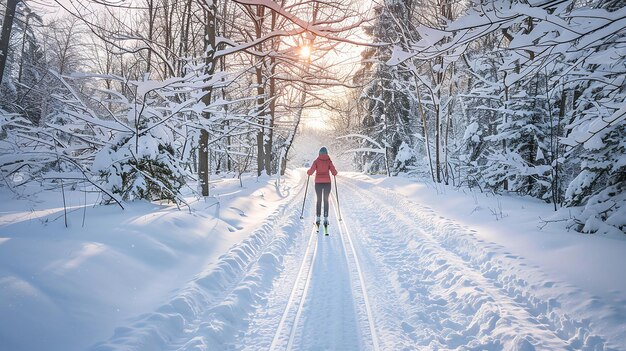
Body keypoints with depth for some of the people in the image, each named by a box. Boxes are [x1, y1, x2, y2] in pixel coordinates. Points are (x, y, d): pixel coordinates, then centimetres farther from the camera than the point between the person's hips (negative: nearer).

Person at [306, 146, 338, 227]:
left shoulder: (316, 161, -2)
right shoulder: (329, 161, -1)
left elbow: (311, 171, -9)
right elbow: (334, 172, -7)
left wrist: (308, 172, 14)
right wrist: (335, 173, 16)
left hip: (318, 182, 0)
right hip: (327, 182, 0)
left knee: (319, 200, 10)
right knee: (326, 200, 7)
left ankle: (317, 218, 2)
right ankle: (325, 219, 2)